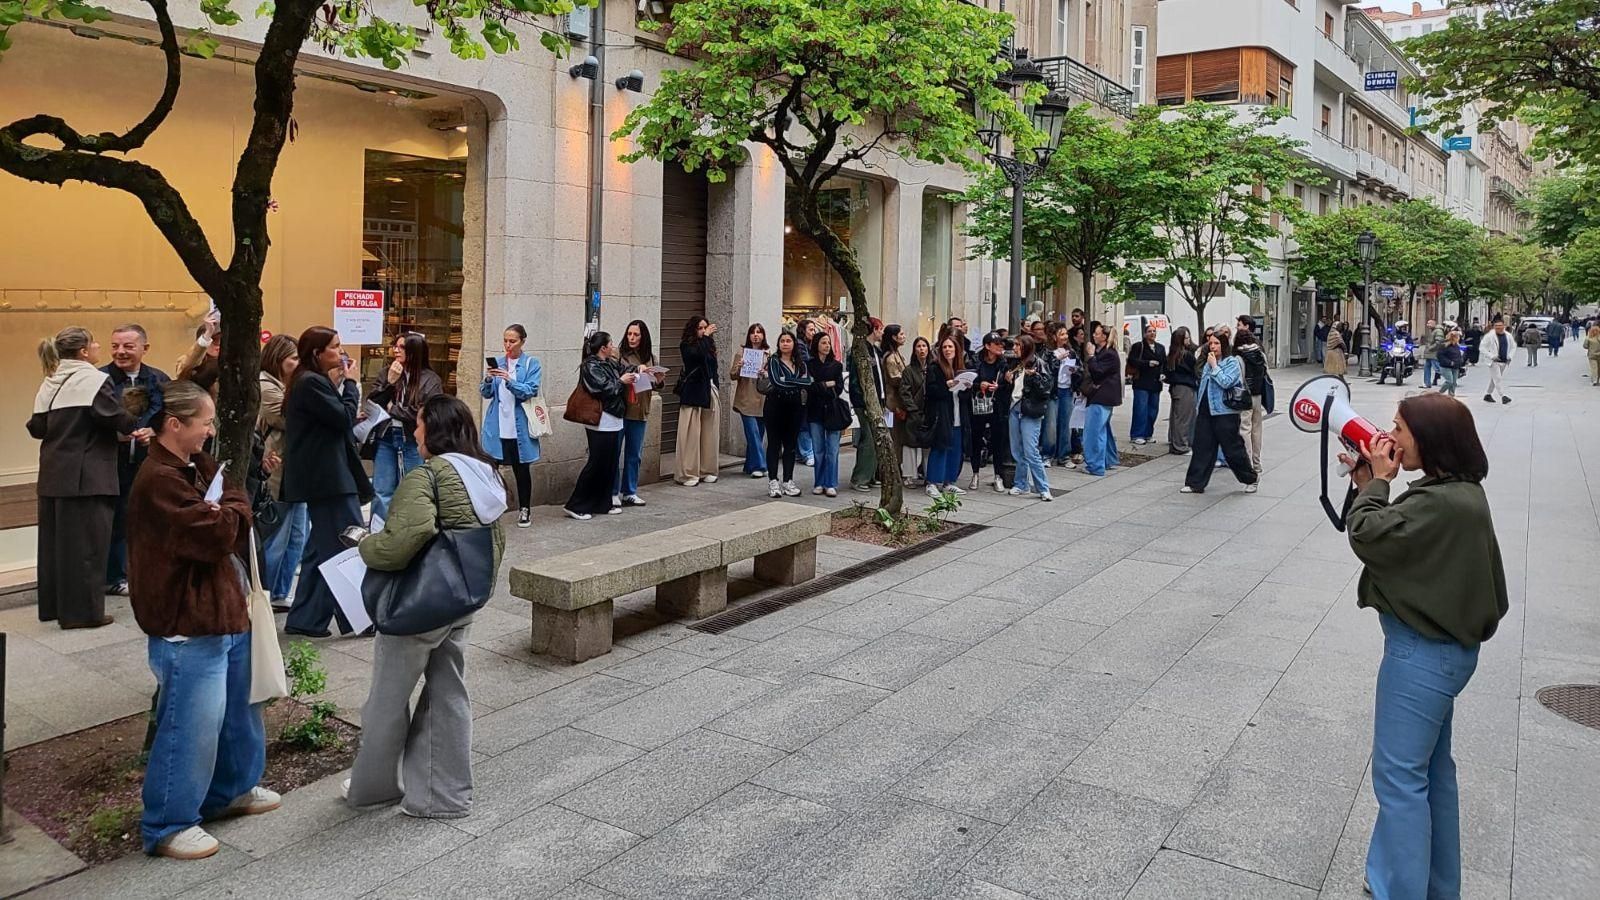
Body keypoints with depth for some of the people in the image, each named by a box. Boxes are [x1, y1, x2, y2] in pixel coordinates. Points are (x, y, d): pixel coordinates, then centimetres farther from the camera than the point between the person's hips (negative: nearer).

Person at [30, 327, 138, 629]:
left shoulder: (50, 383, 11)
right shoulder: (94, 380, -12)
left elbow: (37, 427, 9)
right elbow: (116, 418, -21)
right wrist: (135, 430, -3)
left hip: (53, 473, 8)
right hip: (87, 476, -8)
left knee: (55, 539, 15)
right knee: (85, 544, -1)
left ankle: (53, 605, 25)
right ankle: (83, 610, 3)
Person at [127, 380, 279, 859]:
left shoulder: (195, 467, 11)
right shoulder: (158, 480, -21)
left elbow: (233, 530, 9)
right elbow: (215, 536, -26)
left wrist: (225, 512, -15)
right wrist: (235, 501, -6)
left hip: (223, 613, 10)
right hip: (187, 627, -10)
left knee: (238, 709, 22)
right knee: (190, 726, 0)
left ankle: (232, 789, 40)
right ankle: (167, 826, 15)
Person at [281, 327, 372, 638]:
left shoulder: (314, 381, 17)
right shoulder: (311, 383, -15)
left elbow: (336, 419, 14)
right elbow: (344, 418, -18)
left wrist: (342, 383, 3)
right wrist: (349, 382, -7)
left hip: (322, 478, 11)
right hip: (329, 478, -11)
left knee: (322, 547, 14)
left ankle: (305, 619, 19)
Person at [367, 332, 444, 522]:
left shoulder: (430, 380, -4)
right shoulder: (386, 373, 8)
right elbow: (371, 403, 1)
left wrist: (392, 409, -6)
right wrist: (390, 382, -10)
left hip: (413, 441, -3)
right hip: (385, 438, 3)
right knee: (381, 493, 5)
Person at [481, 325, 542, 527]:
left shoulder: (531, 364, 0)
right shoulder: (497, 363, 9)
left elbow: (530, 391, -12)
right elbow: (485, 394, 7)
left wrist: (509, 380, -26)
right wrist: (488, 379, -14)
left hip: (519, 426, -2)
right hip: (497, 425, 2)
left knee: (521, 469, 7)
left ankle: (525, 510, 19)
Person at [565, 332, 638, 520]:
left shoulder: (610, 364, 14)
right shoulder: (590, 367, -11)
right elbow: (604, 389, -19)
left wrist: (634, 372, 2)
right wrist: (621, 382, -7)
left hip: (614, 421, 9)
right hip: (600, 424, -9)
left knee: (611, 464, 11)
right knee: (596, 464, -6)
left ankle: (603, 504, 20)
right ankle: (575, 505, 1)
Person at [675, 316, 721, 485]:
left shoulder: (709, 346, 14)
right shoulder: (686, 346, -2)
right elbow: (698, 355, -23)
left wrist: (716, 393, 18)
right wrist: (705, 336, -12)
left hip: (710, 392, 6)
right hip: (693, 393, -6)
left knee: (709, 434, 6)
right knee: (691, 434, -6)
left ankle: (707, 470, 14)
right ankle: (688, 474, -3)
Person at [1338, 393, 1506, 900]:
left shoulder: (1441, 503, -26)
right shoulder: (1459, 491, 6)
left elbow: (1367, 535, -23)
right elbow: (1395, 535, 9)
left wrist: (1376, 483, -10)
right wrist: (1368, 483, 1)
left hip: (1422, 653, -11)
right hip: (1444, 647, 11)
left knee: (1399, 777, 0)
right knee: (1433, 770, 21)